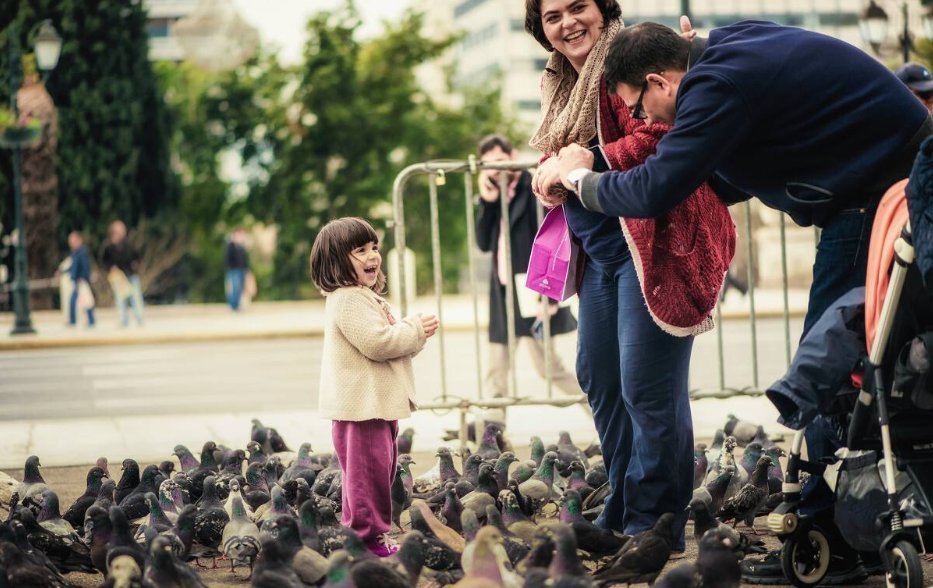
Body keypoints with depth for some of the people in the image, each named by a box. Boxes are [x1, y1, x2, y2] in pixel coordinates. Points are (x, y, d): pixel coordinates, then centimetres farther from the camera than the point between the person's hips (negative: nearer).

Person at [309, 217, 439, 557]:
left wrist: (414, 332, 6)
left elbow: (388, 340, 25)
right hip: (360, 406, -11)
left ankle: (373, 534, 23)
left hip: (378, 403, 11)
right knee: (368, 474, -7)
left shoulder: (364, 297, 19)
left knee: (381, 471, 16)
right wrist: (415, 330, -11)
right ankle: (368, 538, -2)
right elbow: (377, 343, -24)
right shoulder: (348, 300, -16)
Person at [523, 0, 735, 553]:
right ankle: (622, 509, 28)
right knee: (599, 378, 14)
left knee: (646, 388, -7)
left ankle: (656, 524, 3)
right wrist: (553, 182, 4)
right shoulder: (561, 84, 18)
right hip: (599, 251, 10)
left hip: (649, 241, -10)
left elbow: (654, 140, -23)